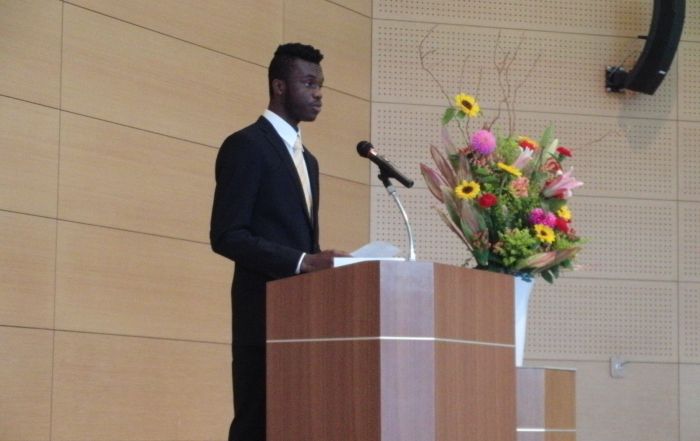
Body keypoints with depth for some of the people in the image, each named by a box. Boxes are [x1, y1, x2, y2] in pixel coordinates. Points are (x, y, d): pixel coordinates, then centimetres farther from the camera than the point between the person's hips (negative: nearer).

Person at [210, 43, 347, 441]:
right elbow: (227, 236, -14)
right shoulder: (245, 146, -5)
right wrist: (303, 262, -22)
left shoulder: (307, 159, 22)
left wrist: (321, 265, 4)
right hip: (266, 314, -8)